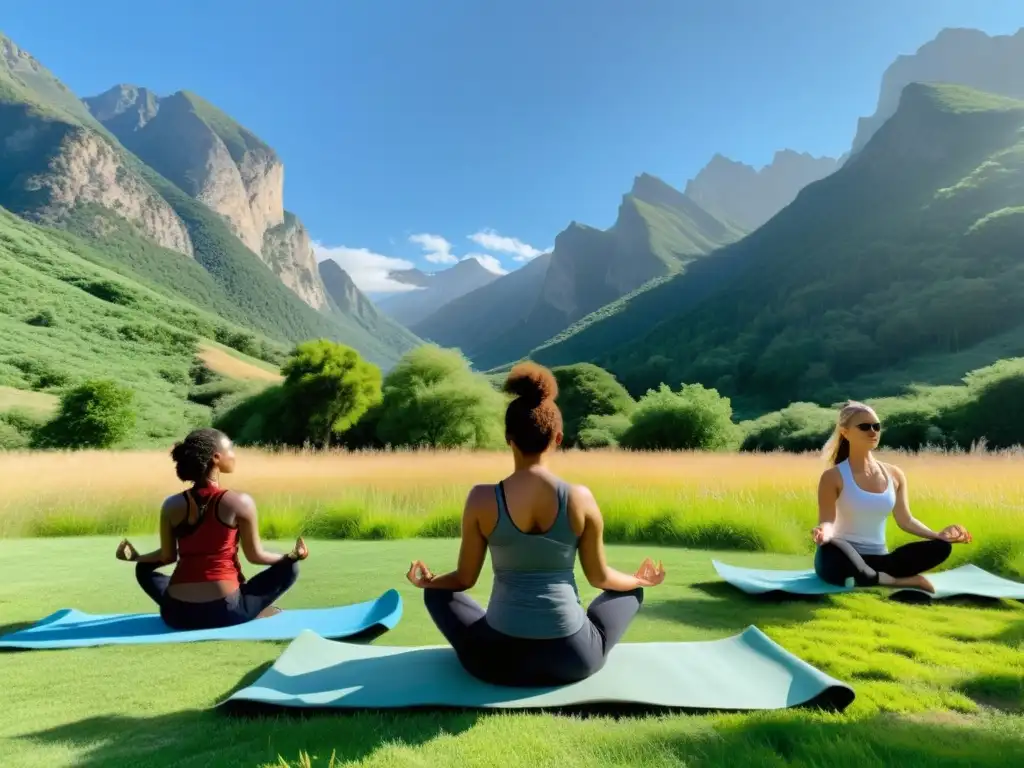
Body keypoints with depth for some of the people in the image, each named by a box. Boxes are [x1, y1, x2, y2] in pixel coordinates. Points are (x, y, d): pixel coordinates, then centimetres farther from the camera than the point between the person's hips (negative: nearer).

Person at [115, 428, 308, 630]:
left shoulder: (172, 505, -1)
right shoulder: (240, 502, -12)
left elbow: (167, 556, 7)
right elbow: (255, 556, -5)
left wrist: (135, 556, 27)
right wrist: (294, 555, 12)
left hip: (177, 614, 3)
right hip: (226, 611, -3)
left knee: (144, 569, 32)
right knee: (289, 568, 13)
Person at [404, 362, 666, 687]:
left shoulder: (482, 499, -11)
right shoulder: (581, 499, -11)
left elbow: (464, 579, 0)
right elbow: (600, 577, 3)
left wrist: (427, 581, 23)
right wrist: (640, 579, 25)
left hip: (499, 660, 0)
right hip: (574, 659, 0)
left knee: (438, 593, 27)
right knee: (631, 591, 28)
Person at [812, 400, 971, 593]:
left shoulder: (895, 474, 9)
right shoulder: (833, 477, -7)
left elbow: (905, 519, 13)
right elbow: (827, 521, -14)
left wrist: (937, 535, -1)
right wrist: (824, 531, -37)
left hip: (878, 559, 5)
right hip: (843, 561, -5)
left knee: (941, 547, -15)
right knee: (830, 549, -42)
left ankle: (865, 579, -21)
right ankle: (897, 581, -22)